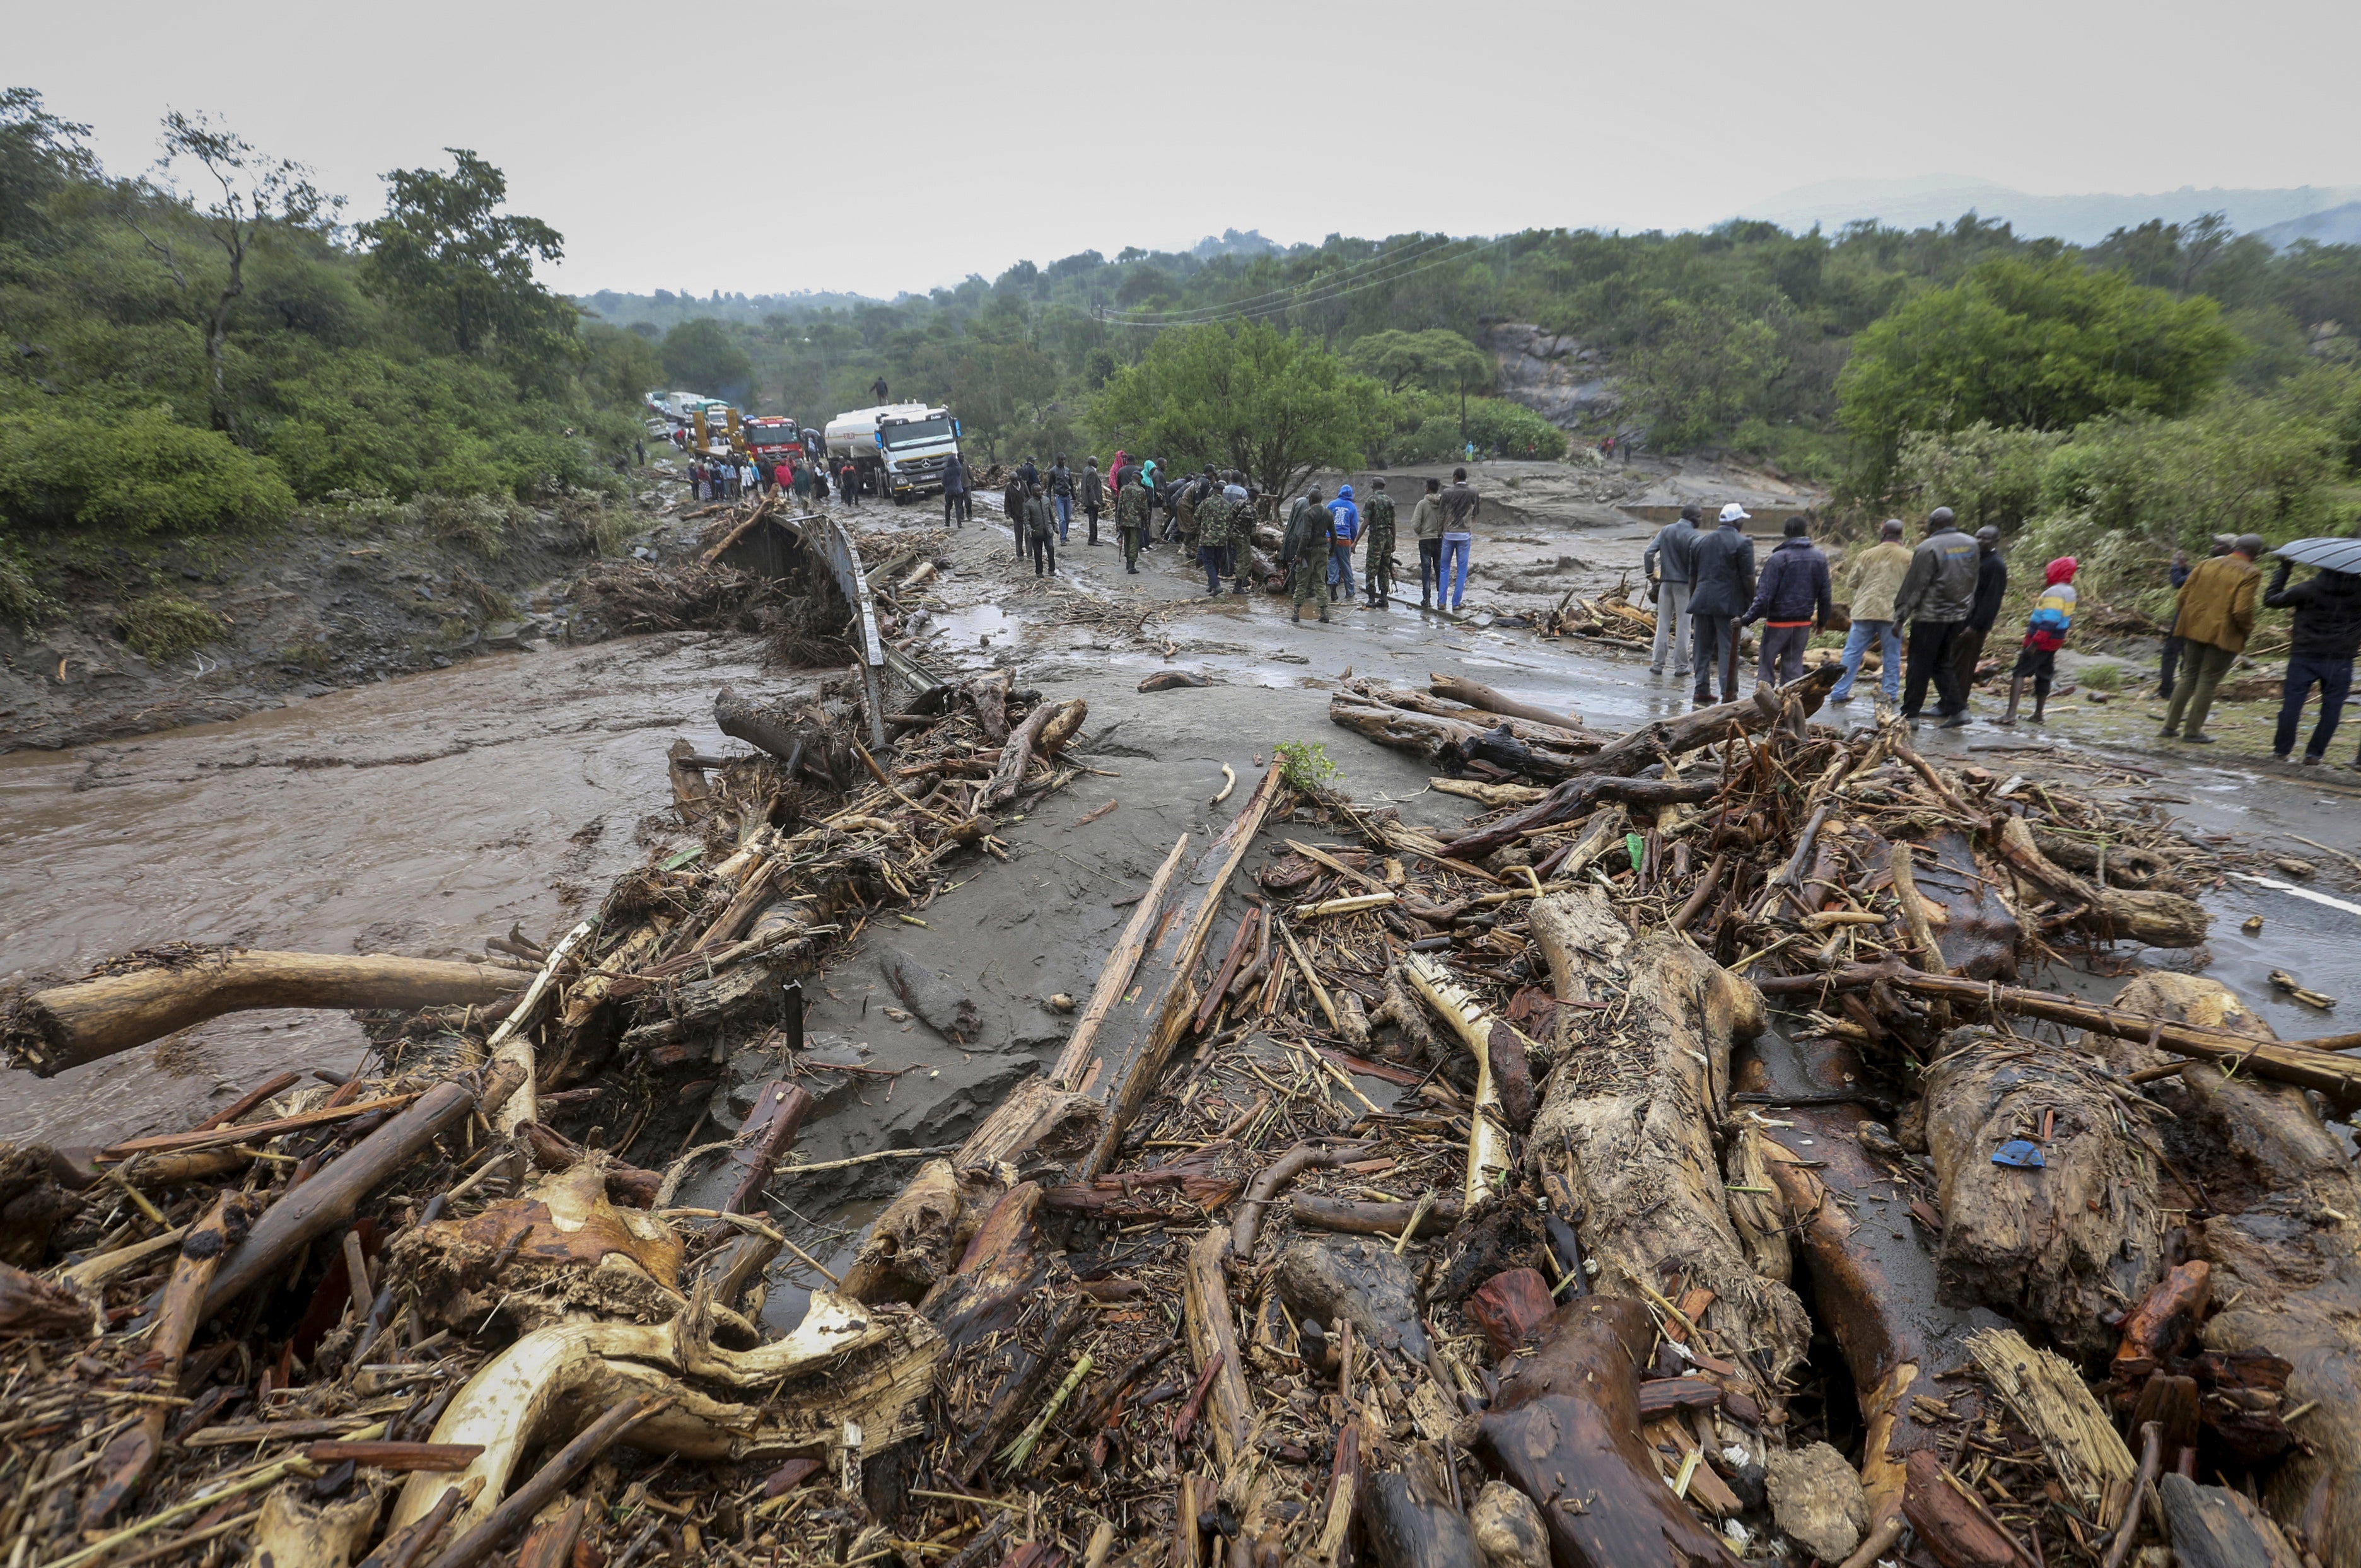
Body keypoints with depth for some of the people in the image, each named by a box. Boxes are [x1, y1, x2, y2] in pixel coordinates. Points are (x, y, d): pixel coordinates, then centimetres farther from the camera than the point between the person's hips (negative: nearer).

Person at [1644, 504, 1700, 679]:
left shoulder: (1666, 530, 4)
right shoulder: (1693, 536, -9)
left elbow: (1649, 553, -2)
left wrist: (1650, 573, 5)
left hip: (1666, 582, 4)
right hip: (1685, 584, -4)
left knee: (1663, 624, 10)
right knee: (1683, 626, 3)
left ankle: (1657, 663, 9)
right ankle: (1681, 666, 7)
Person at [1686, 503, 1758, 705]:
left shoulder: (1699, 542, 12)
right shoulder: (1743, 543, -5)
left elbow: (1692, 577, 15)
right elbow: (1748, 577, -8)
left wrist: (1693, 603, 20)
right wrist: (1752, 602, 0)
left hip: (1702, 601, 5)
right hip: (1729, 603, -5)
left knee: (1702, 647, 10)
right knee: (1728, 649, -2)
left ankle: (1702, 690, 12)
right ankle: (1729, 694, -2)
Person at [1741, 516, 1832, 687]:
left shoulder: (1778, 558, -14)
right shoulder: (1819, 558, 3)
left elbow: (1765, 595, -17)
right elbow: (1825, 594, 8)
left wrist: (1747, 619, -14)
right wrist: (1822, 620, 19)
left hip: (1778, 621, -5)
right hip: (1804, 622, 5)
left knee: (1766, 662, 4)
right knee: (1794, 664, 11)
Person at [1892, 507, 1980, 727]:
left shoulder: (1928, 548, -14)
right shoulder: (1971, 544, 7)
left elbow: (1914, 586, -13)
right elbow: (1973, 581, 14)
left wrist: (1901, 616, -8)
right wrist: (1966, 607, 23)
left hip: (1930, 616, -6)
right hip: (1958, 616, 7)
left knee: (1918, 666, 1)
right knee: (1943, 663, 16)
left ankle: (1910, 714, 5)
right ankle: (1957, 708, 8)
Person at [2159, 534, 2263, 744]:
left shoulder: (2206, 565, 4)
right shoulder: (2249, 573, -11)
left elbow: (2184, 595, 4)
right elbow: (2242, 609, -19)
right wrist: (2248, 628, -1)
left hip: (2195, 630, 5)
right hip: (2224, 634, -5)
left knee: (2190, 678, 15)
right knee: (2208, 681, 3)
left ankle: (2170, 725, 16)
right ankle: (2193, 731, 8)